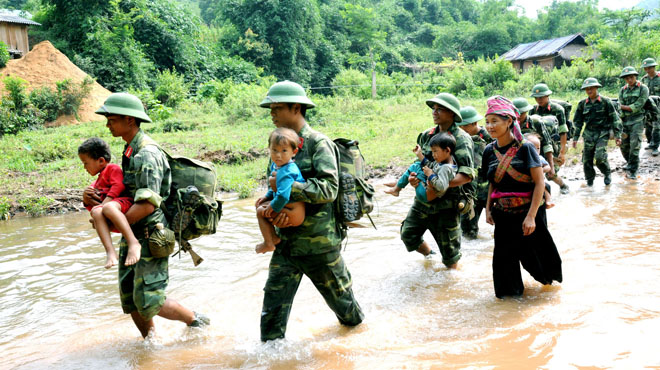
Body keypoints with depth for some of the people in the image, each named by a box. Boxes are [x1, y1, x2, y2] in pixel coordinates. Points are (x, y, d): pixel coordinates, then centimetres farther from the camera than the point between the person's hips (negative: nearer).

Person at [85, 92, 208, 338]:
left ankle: (197, 322, 13)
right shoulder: (130, 150, 12)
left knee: (148, 301, -8)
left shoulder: (147, 154, -19)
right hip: (133, 236, 9)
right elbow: (124, 192, 16)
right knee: (130, 299, 12)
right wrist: (95, 199, -2)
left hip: (151, 236, -9)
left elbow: (147, 204, -27)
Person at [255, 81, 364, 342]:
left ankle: (355, 324, 43)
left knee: (338, 293, 16)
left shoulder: (318, 144, -13)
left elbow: (329, 189, -24)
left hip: (318, 241, -6)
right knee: (273, 302, 4)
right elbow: (278, 187, 11)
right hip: (286, 239, 6)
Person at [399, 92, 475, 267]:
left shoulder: (461, 139, -12)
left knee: (449, 248, 5)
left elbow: (467, 174, -21)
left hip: (447, 202, -6)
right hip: (423, 198, 6)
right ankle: (429, 255, 37)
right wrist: (413, 177, -6)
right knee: (408, 235, 9)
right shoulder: (427, 136, 7)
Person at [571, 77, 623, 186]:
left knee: (599, 157, -19)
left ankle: (607, 173, 9)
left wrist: (617, 135, -5)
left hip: (602, 133, -3)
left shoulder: (605, 101, -3)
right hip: (589, 134, 4)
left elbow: (615, 119, -1)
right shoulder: (582, 103, 6)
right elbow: (578, 122, 13)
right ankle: (589, 180, 22)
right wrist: (575, 137, 9)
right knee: (587, 160, 2)